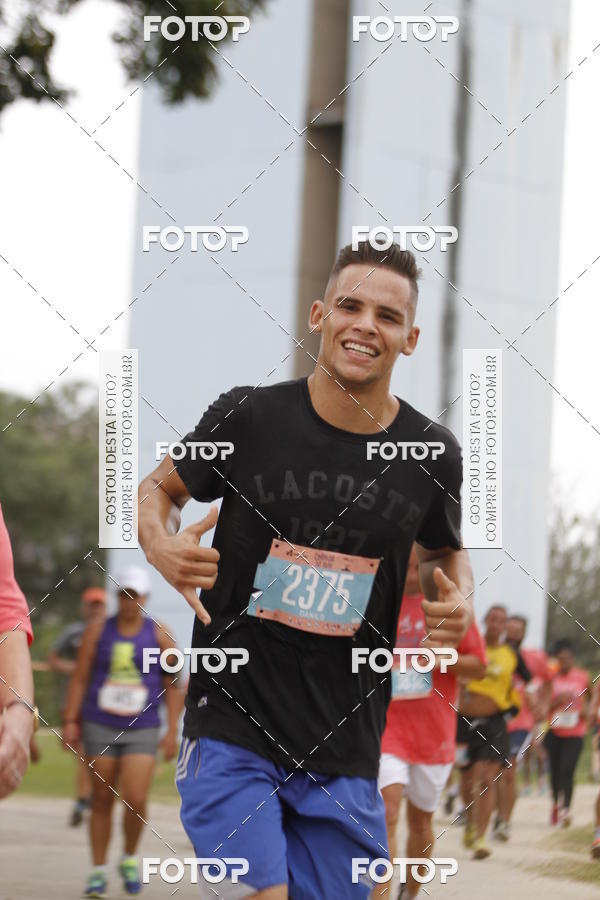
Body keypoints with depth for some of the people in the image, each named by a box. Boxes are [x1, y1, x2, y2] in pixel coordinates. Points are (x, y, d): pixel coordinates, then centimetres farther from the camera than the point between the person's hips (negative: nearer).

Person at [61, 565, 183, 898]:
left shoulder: (158, 634, 2)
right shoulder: (97, 631, 4)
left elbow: (172, 684, 5)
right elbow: (79, 678, 5)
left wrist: (172, 730, -1)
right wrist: (70, 721, -2)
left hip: (142, 729, -1)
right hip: (100, 727, 1)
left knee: (136, 800, -10)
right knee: (102, 800, 4)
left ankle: (129, 859, 16)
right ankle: (98, 871, 14)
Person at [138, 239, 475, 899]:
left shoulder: (431, 454, 2)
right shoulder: (247, 416, -5)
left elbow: (444, 551, 22)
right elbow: (157, 488, 11)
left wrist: (458, 602, 0)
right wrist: (161, 546, -11)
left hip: (346, 755, 3)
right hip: (232, 727, -3)